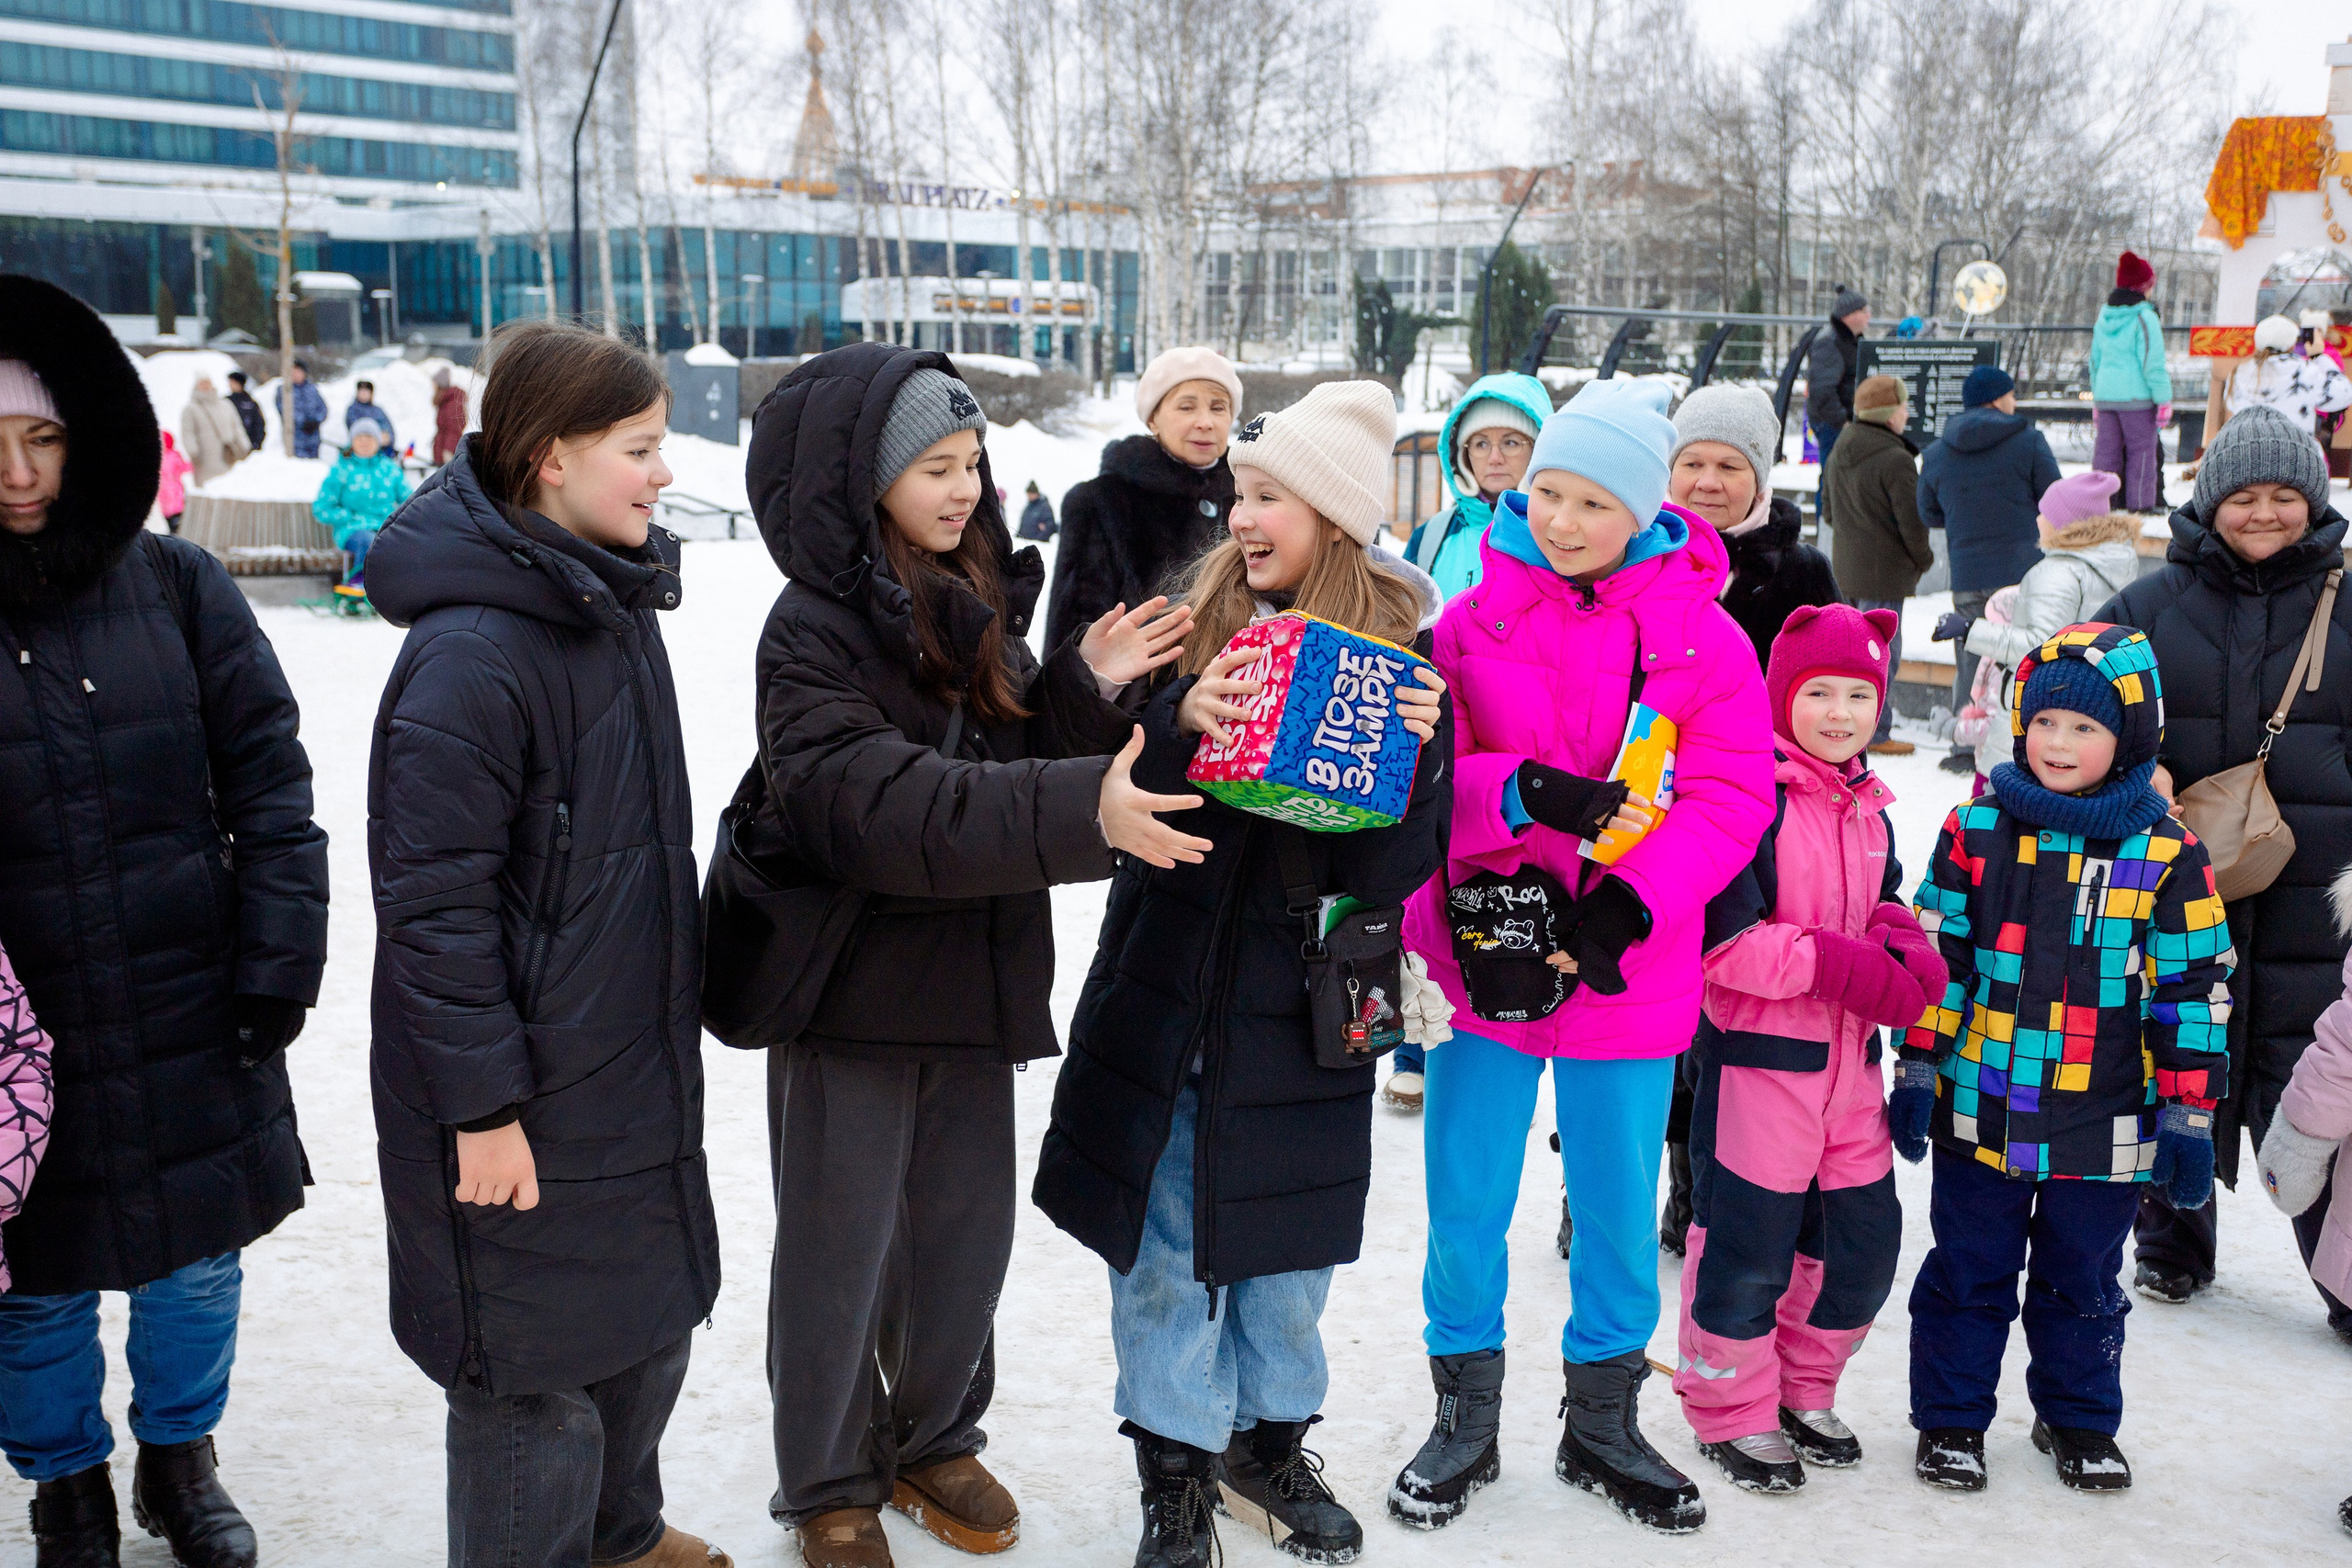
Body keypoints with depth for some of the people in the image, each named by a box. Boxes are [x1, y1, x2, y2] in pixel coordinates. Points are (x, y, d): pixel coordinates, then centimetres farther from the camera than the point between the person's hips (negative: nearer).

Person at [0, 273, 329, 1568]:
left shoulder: (174, 586, -4)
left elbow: (268, 783, -2)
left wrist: (277, 970, -6)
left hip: (196, 1025, 1)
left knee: (198, 1261, 16)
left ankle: (179, 1458, 41)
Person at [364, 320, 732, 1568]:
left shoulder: (614, 600, 6)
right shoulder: (471, 650, -23)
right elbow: (432, 896, -22)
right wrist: (482, 1104, -19)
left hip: (634, 1065, 9)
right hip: (526, 1100, -9)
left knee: (649, 1324, 23)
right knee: (538, 1373, 5)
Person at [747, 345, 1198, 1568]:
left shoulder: (980, 607, 7)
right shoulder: (814, 631, -15)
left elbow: (1018, 764, 10)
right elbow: (881, 807, -29)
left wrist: (1084, 687, -8)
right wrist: (1081, 811, -37)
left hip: (977, 976, 6)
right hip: (856, 989, -6)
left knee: (969, 1231, 16)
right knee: (842, 1246, 6)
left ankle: (933, 1441, 37)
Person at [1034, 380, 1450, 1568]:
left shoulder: (1404, 652, -6)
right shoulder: (1199, 618, -2)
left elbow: (1388, 872, -9)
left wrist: (1417, 752, -25)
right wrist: (1181, 720, -25)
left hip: (1300, 1009, -1)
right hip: (1166, 988, 1)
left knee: (1285, 1240, 14)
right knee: (1161, 1238, 8)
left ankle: (1270, 1441, 36)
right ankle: (1177, 1469, 26)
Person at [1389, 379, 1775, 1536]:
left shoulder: (1704, 636, -2)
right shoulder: (1472, 619, -2)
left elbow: (1732, 797, -7)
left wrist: (1631, 894, -20)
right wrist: (1529, 794, -24)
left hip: (1628, 967, 0)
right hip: (1480, 949, 0)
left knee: (1620, 1207, 13)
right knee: (1466, 1202, 9)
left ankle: (1602, 1421, 34)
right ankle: (1467, 1418, 30)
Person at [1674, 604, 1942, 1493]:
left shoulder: (1869, 809, 12)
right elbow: (1722, 938, -20)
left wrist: (1906, 951, -1)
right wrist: (1837, 965, -21)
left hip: (1849, 1059, 8)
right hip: (1759, 1054, -8)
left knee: (1863, 1238, 13)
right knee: (1748, 1244, 1)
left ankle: (1804, 1393, 33)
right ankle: (1731, 1411, 20)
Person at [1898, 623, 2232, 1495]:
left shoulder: (2166, 854, -4)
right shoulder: (1978, 829, -1)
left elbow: (2193, 988, -1)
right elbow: (1935, 955, 3)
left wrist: (2188, 1114, -2)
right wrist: (1918, 1070, 0)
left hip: (2103, 1127, 0)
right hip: (1980, 1111, 0)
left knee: (2083, 1279, 15)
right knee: (1968, 1272, 11)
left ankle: (2079, 1422, 35)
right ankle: (1950, 1420, 26)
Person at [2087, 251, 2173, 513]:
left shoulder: (2103, 317, 11)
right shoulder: (2144, 317, -10)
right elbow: (2153, 363, -12)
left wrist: (2096, 398, 24)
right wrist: (2164, 400, -8)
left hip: (2105, 394, 6)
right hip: (2137, 395, -6)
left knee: (2107, 448, 11)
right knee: (2143, 448, 0)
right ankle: (2141, 503, -1)